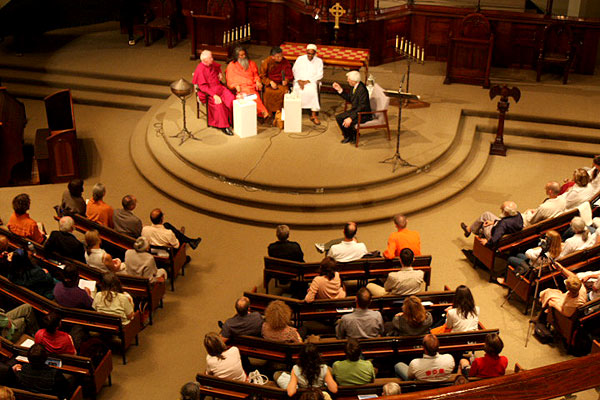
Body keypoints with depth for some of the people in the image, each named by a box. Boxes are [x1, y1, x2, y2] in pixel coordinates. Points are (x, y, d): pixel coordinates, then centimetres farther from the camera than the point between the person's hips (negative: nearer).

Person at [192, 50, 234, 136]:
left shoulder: (211, 64, 5)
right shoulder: (200, 70, -17)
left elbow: (218, 66, 32)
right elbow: (203, 86, -21)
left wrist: (220, 73, 12)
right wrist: (214, 95, -29)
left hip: (218, 86, 7)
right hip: (208, 91, -7)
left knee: (231, 98, -19)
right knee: (218, 103, -33)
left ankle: (231, 120, -6)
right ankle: (223, 126, -22)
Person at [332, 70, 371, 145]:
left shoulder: (362, 89, -27)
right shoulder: (355, 87, 1)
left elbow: (362, 107, -29)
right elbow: (349, 99, 15)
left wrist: (351, 118, -33)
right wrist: (340, 90, 6)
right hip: (355, 110, 9)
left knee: (346, 122, -24)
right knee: (338, 117, 2)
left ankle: (354, 136, 4)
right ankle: (347, 136, 17)